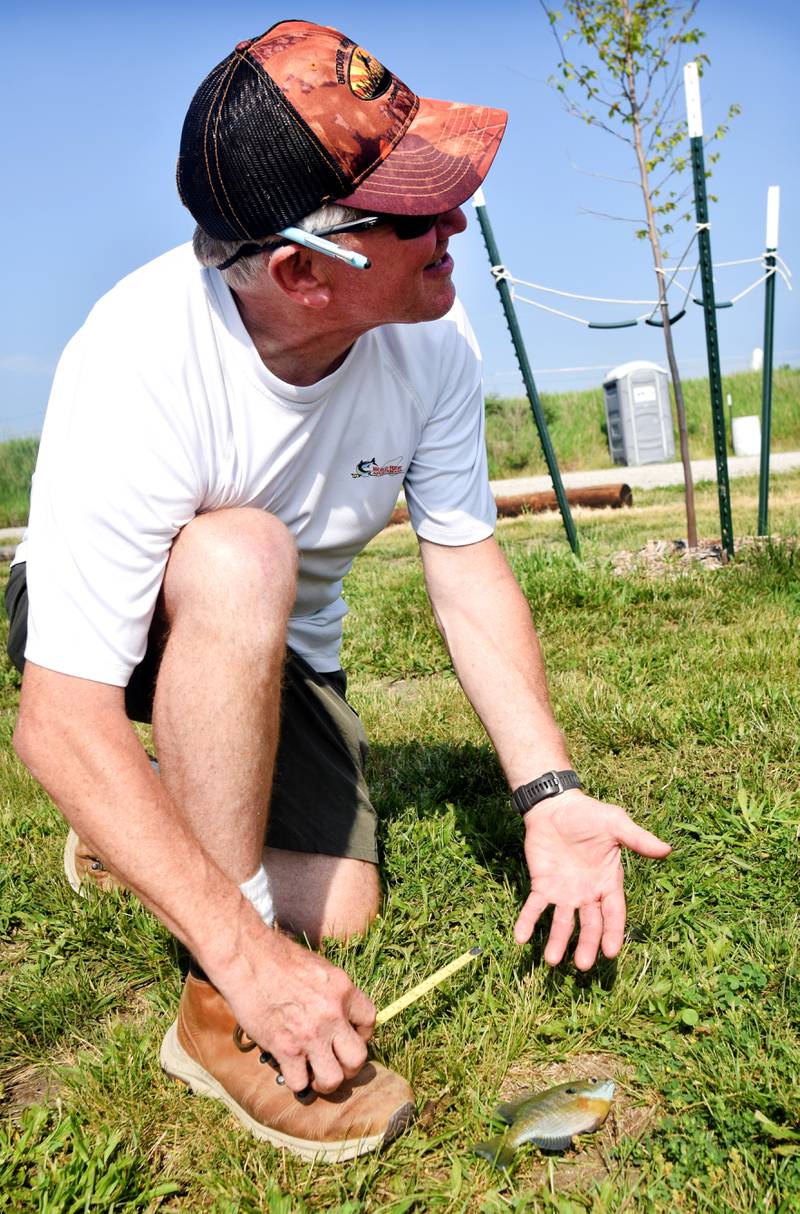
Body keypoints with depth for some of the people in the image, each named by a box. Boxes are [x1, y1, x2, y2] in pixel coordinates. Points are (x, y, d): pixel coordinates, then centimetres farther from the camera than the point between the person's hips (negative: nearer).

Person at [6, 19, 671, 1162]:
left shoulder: (431, 339, -20)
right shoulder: (136, 366, -36)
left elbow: (467, 565, -11)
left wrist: (549, 791, -22)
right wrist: (247, 956, -39)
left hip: (278, 650, 4)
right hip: (102, 627, -4)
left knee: (337, 910, -10)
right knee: (243, 554, -37)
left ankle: (146, 824, 23)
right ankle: (221, 1014, -25)